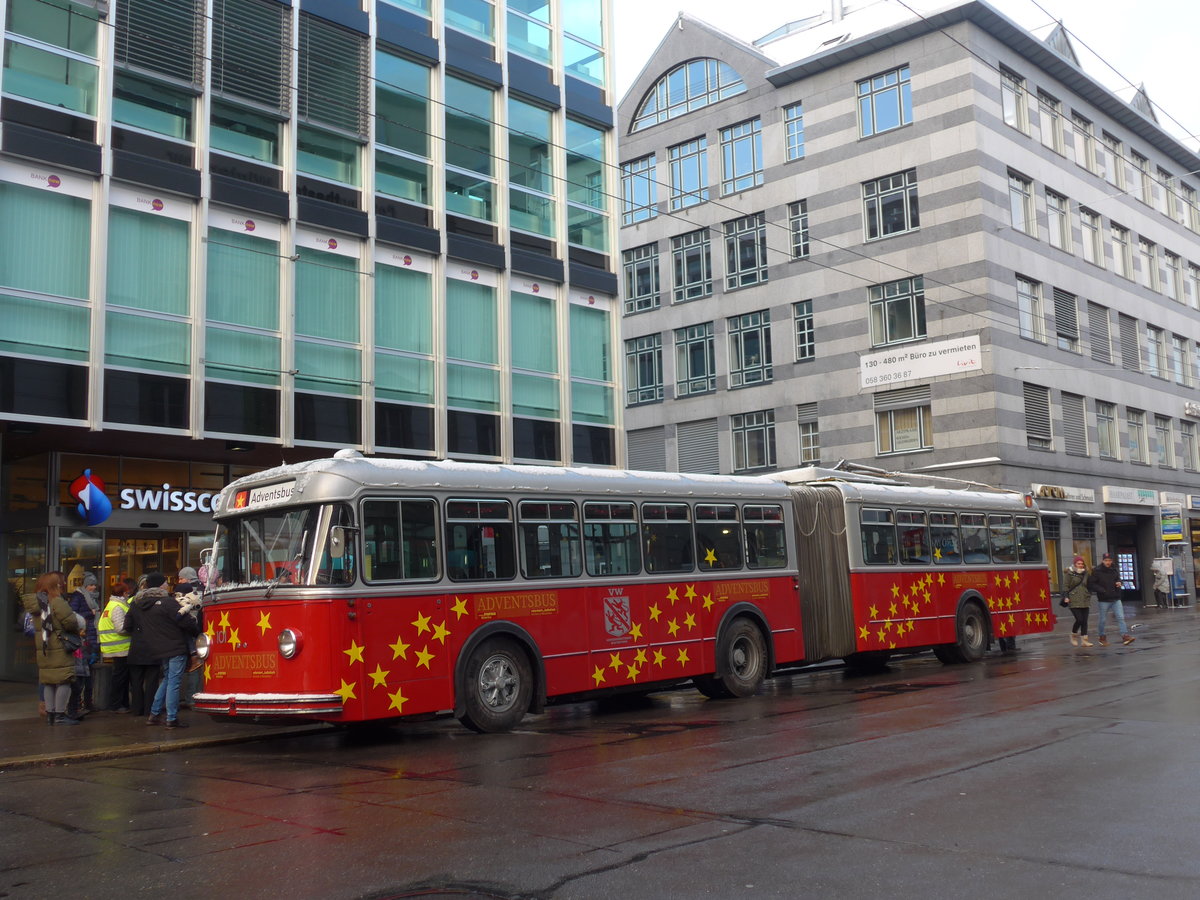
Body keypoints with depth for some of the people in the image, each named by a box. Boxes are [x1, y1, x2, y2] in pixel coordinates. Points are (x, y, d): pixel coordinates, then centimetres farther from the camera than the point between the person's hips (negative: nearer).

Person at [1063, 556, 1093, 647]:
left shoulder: (1085, 573, 13)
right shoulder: (1069, 573, -2)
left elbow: (1089, 585, 25)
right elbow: (1065, 586, -5)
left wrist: (1089, 595, 20)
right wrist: (1066, 597, -14)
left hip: (1085, 601, 5)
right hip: (1074, 601, -5)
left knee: (1084, 621, 2)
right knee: (1079, 619, -12)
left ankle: (1084, 640, 5)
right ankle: (1073, 635, 13)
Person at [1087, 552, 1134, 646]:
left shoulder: (1114, 570, 7)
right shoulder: (1096, 571, -8)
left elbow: (1118, 579, 24)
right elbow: (1091, 584, -10)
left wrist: (1119, 583, 0)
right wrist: (1101, 590, -20)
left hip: (1116, 599, 4)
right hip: (1104, 600, -4)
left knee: (1121, 617, -4)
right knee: (1103, 620, 6)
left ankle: (1125, 636, -6)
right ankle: (1102, 638, 21)